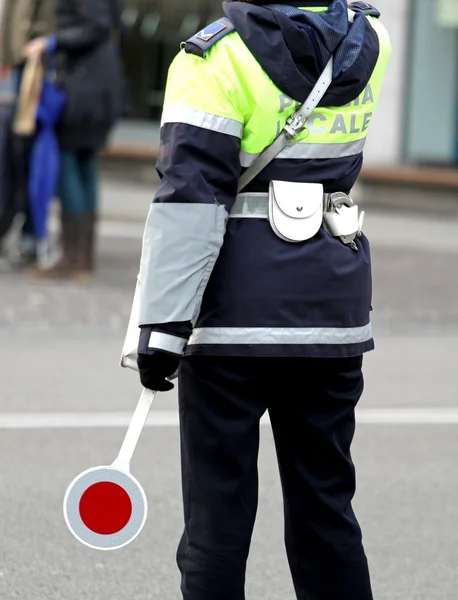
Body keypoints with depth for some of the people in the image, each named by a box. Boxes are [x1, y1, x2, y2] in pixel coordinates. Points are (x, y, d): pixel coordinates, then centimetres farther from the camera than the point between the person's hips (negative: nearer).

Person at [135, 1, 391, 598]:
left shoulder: (216, 58, -10)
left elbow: (191, 200, -15)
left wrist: (162, 327, -16)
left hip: (238, 308, -5)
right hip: (336, 300, 5)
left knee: (219, 505, 2)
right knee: (325, 504, 14)